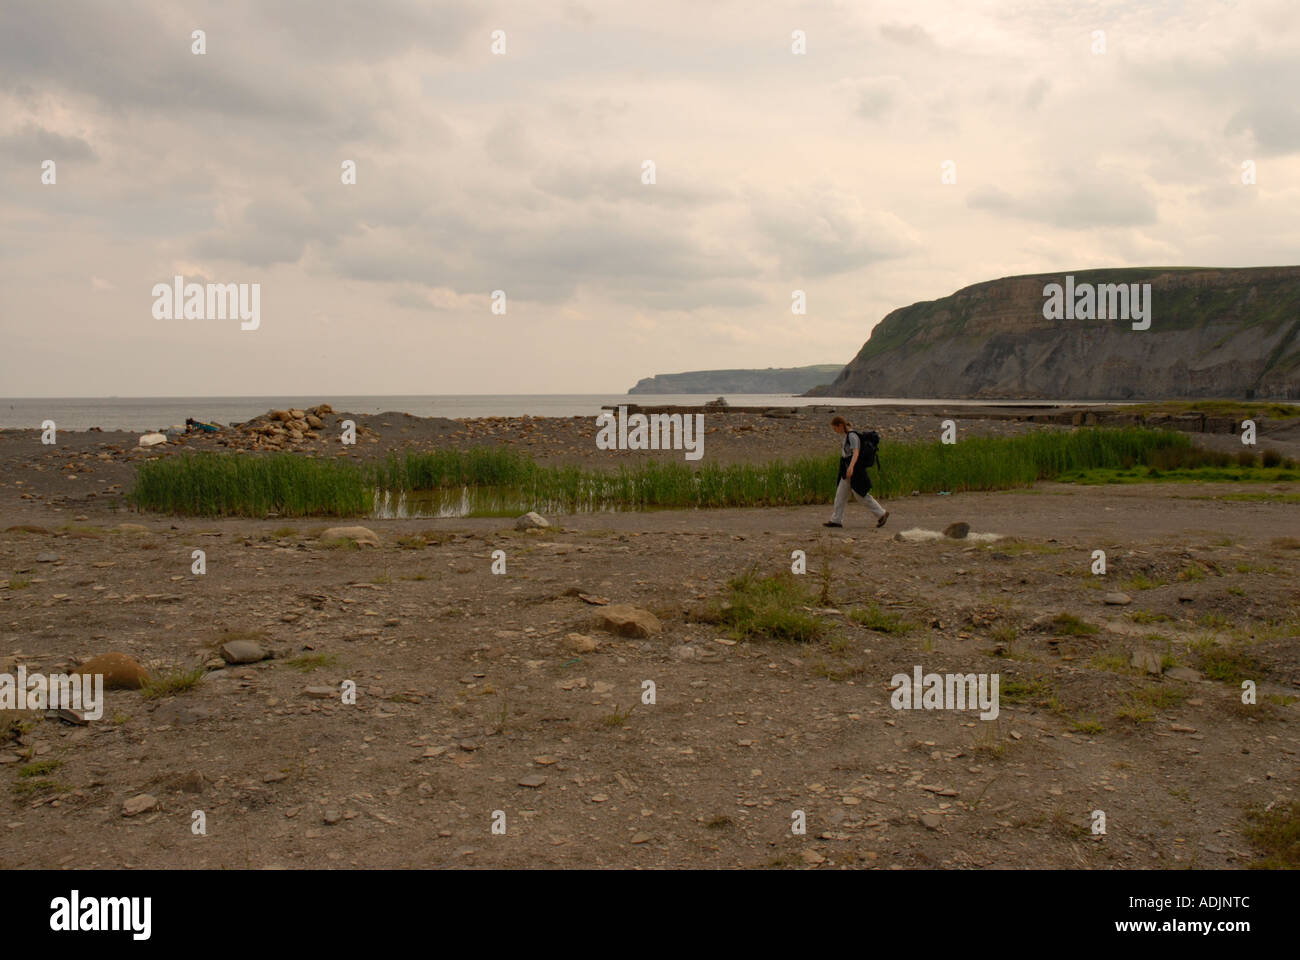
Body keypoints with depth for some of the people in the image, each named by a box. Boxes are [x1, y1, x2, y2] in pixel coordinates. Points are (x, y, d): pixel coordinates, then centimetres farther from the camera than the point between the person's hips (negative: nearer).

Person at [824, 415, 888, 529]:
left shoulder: (852, 436, -17)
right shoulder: (847, 435, 12)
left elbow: (856, 452, -30)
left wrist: (851, 466, -43)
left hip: (855, 471, -10)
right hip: (848, 472, 10)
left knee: (861, 495, -3)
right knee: (840, 494, 7)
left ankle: (882, 513, 9)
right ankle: (836, 520, 9)